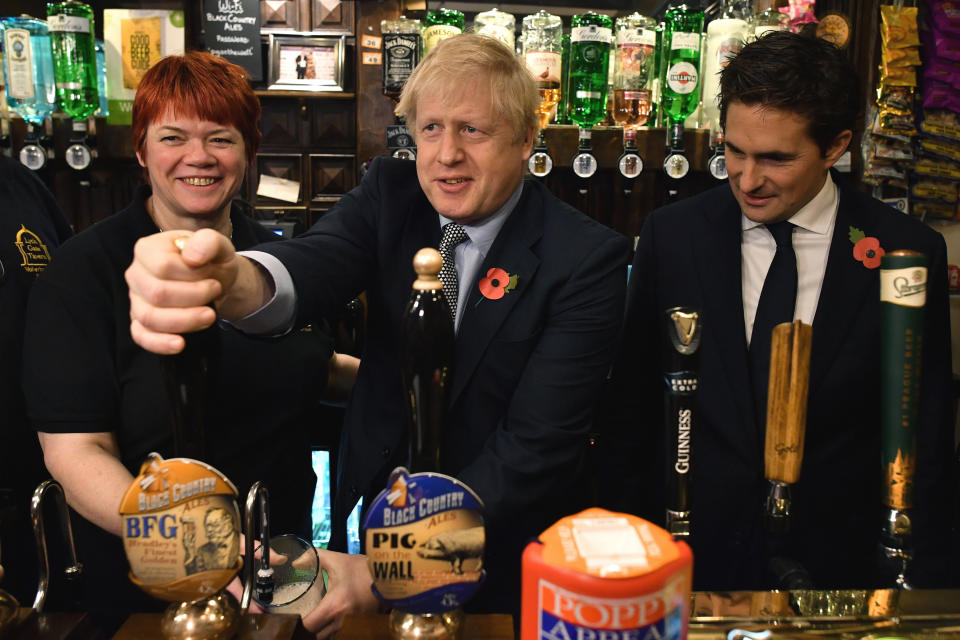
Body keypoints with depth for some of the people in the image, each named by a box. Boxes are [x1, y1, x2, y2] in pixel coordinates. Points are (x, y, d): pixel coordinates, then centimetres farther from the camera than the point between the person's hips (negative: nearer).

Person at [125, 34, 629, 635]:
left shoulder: (589, 257, -19)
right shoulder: (391, 194, -7)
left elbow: (537, 445, -24)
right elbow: (314, 265, -27)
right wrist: (233, 280, -51)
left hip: (503, 557, -3)